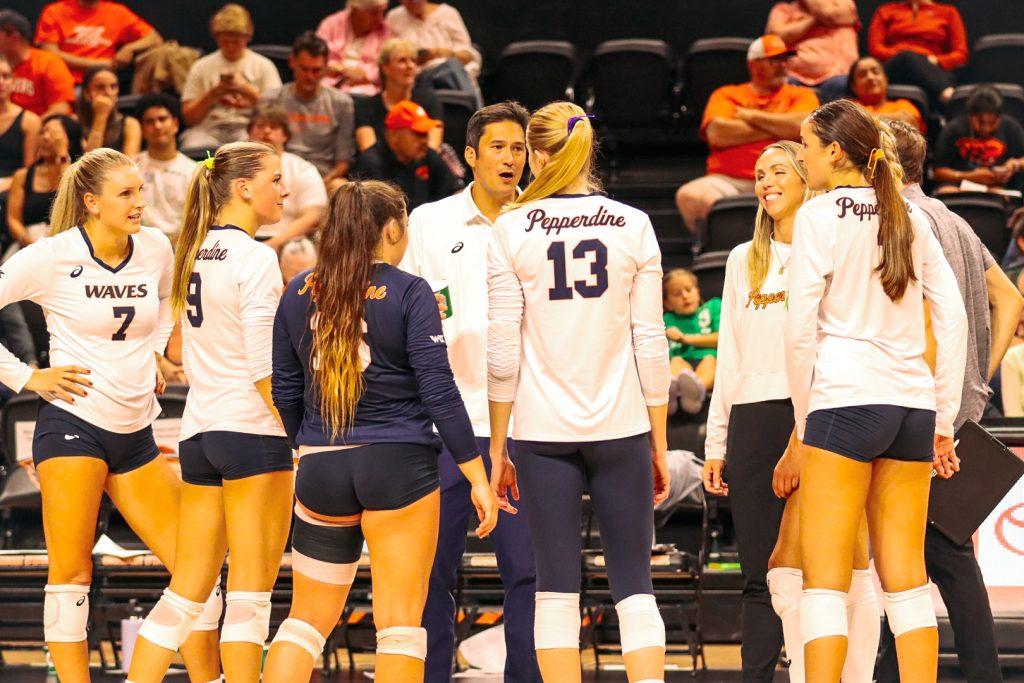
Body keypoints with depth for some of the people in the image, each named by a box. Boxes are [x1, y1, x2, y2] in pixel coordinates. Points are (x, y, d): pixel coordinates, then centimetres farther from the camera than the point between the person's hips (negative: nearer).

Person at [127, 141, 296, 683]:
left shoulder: (195, 251, 13)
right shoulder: (254, 258, -11)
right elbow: (264, 367, -16)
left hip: (198, 430, 8)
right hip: (252, 431, -8)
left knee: (188, 590, 10)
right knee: (250, 593, -3)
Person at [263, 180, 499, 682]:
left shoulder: (299, 294, 7)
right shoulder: (408, 293, -6)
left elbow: (284, 391, 12)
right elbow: (439, 391, -9)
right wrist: (478, 477, -5)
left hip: (321, 469, 4)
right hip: (398, 466, -4)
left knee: (307, 620, 12)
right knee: (399, 623, 1)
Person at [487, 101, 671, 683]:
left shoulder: (513, 230, -2)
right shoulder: (634, 226, 1)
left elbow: (503, 354, -2)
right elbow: (652, 345, 1)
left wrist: (496, 448, 5)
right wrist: (660, 442, 9)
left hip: (543, 432, -1)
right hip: (621, 427, 1)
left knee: (557, 589, 3)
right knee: (635, 588, 4)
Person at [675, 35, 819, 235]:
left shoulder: (801, 95, 20)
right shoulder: (726, 95, 19)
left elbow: (800, 127, -3)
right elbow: (716, 134, -1)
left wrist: (750, 116, 5)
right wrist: (776, 129, 2)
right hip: (728, 179, 0)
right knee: (689, 196, -30)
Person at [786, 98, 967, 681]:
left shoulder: (819, 216, -2)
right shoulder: (910, 217, 13)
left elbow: (801, 329, -7)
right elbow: (953, 318, 11)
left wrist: (803, 417, 3)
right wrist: (944, 420, 14)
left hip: (846, 399, -5)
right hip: (913, 404, 6)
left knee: (825, 574, -4)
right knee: (907, 577, 7)